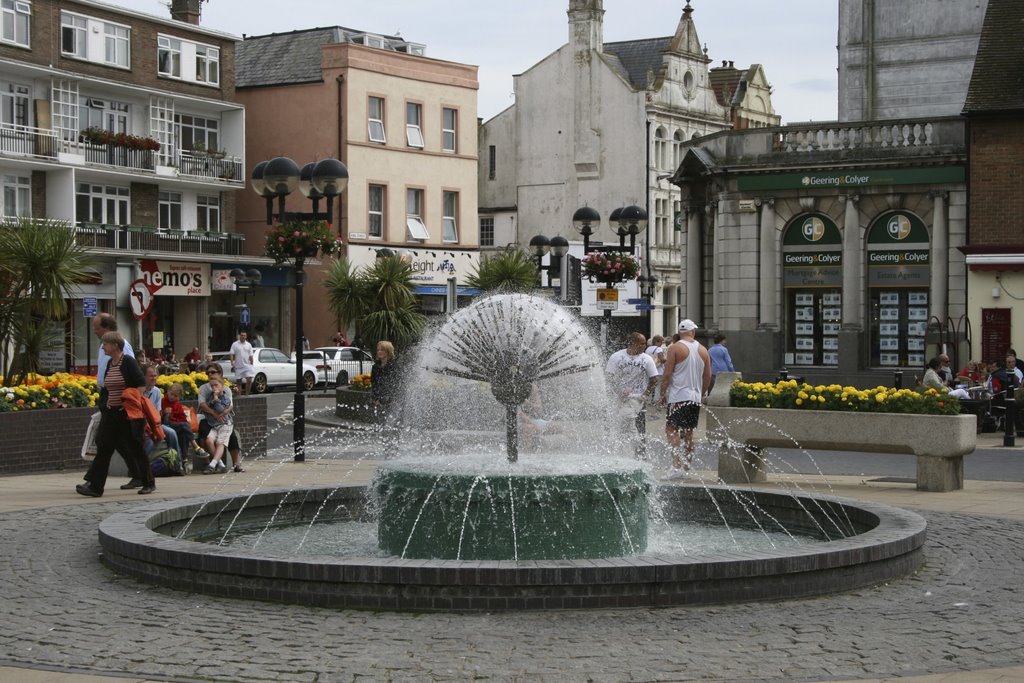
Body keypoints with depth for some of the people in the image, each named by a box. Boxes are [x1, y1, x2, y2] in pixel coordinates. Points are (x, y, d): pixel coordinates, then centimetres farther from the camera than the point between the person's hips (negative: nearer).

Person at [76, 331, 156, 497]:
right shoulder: (109, 364, 10)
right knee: (104, 447, -1)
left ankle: (149, 483, 17)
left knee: (134, 449, 2)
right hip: (111, 413, 7)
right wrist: (104, 403, 8)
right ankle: (94, 486, -3)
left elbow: (141, 386, -16)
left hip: (128, 415, -7)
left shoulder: (128, 362, -12)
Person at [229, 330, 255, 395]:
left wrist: (251, 365, 7)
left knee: (249, 380, -12)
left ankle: (246, 394, -3)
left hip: (247, 366, 1)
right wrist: (232, 364, -12)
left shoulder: (249, 345, 9)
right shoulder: (235, 345, 2)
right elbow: (232, 355, -1)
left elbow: (250, 356, 11)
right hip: (238, 366, -1)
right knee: (239, 382, 3)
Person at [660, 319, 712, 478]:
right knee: (688, 432, 13)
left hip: (678, 397, -5)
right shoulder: (703, 350, 9)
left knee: (671, 429, -6)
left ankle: (677, 464, -21)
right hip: (695, 398, 5)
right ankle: (688, 466, 17)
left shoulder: (675, 348, -7)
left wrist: (662, 393, -1)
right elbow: (708, 377, 12)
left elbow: (668, 374, -10)